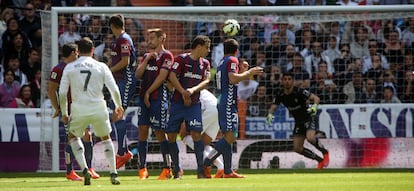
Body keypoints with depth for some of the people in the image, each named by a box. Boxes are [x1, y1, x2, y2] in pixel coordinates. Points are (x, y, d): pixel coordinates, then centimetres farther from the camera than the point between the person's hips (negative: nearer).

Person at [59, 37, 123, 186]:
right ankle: (113, 174, 14)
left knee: (73, 137, 24)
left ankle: (84, 169, 3)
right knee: (106, 138, 23)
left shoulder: (69, 68, 3)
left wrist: (64, 113, 13)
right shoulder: (101, 67, 2)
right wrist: (118, 107, 16)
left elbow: (62, 93, 0)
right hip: (98, 109, 1)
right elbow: (114, 89, -1)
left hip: (79, 109, -1)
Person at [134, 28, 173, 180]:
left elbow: (161, 77, -11)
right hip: (144, 97, 7)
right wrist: (146, 60, -2)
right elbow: (138, 75, 9)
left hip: (159, 97, -7)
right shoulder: (146, 56, 19)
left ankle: (167, 169, 0)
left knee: (159, 132, -6)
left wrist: (148, 92, -9)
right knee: (142, 130, 2)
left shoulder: (166, 56, -3)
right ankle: (142, 168, 5)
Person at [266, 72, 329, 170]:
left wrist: (314, 106, -40)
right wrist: (270, 114, -24)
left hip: (308, 118, -6)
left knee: (310, 138, -34)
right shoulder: (280, 96, -4)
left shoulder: (299, 92, -19)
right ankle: (320, 160, 18)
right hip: (298, 122, 6)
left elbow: (316, 98, -19)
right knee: (297, 148, 1)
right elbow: (273, 107, -1)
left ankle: (325, 152, -6)